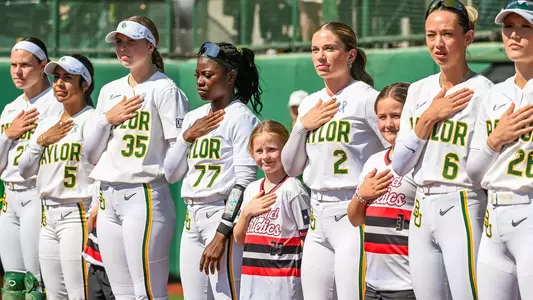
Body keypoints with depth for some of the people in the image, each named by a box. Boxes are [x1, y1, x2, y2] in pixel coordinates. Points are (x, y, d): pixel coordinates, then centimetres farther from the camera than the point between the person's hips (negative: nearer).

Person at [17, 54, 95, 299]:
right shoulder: (47, 124, 19)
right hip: (48, 218, 8)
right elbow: (24, 170, 16)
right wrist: (41, 140, 1)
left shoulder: (92, 120, -6)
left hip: (77, 215, -8)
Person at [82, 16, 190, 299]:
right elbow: (90, 154, 15)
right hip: (108, 201, 7)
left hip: (146, 197, -7)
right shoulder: (110, 90, 17)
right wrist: (107, 120, 2)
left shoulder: (164, 90, -4)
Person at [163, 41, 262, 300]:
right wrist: (187, 137, -1)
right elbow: (171, 174, 15)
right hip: (192, 219, 8)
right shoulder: (193, 118, 16)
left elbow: (244, 181, -13)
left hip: (223, 216, -8)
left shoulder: (241, 118, -7)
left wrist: (222, 234, -19)